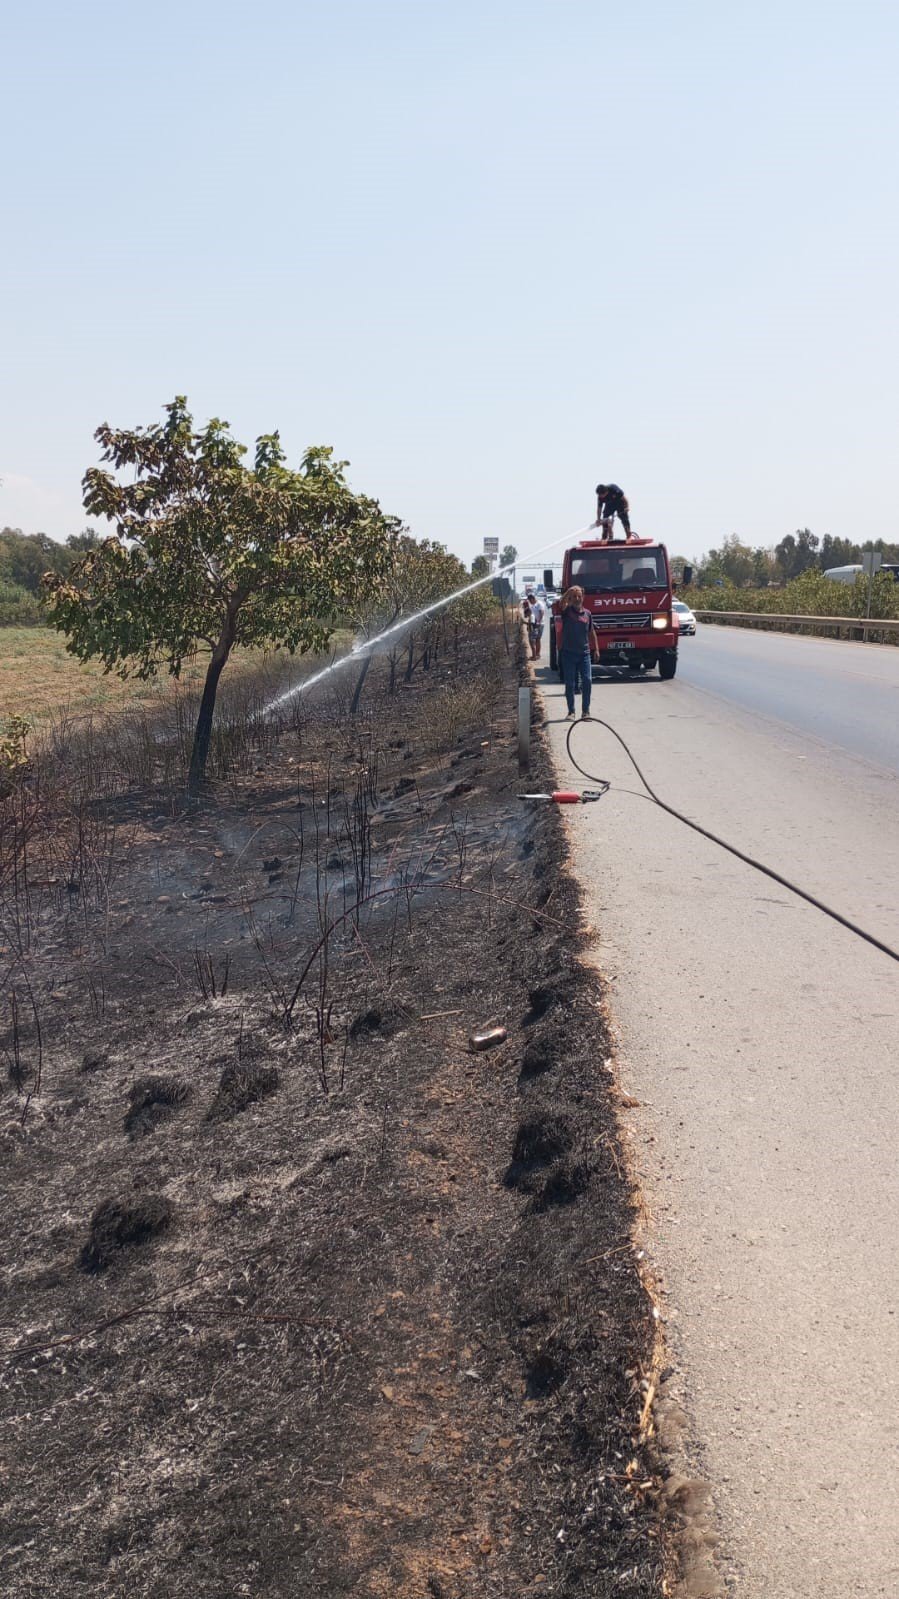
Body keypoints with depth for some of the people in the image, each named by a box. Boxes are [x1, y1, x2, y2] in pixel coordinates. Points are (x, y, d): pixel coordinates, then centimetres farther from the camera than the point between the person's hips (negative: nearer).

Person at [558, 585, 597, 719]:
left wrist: (595, 649, 13)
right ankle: (571, 711, 13)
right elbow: (561, 603, -22)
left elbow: (591, 632, 18)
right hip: (568, 653, -2)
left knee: (587, 680, -8)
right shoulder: (567, 611, 1)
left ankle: (585, 711, -3)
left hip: (584, 653, 2)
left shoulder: (587, 613, 11)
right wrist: (568, 592, -38)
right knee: (569, 683, 3)